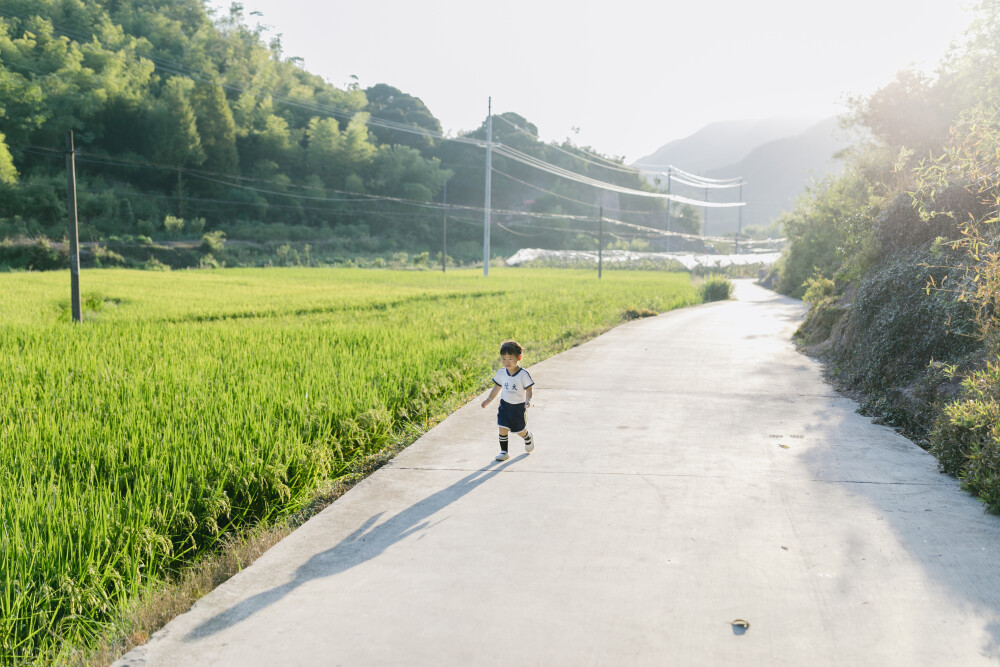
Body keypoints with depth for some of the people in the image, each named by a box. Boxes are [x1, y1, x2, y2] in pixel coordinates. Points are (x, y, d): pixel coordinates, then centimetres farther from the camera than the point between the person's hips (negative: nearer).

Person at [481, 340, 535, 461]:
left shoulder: (523, 374, -17)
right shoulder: (501, 373, -4)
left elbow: (528, 389, -13)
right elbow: (497, 388, 9)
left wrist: (528, 400, -32)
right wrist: (488, 400, 8)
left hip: (518, 406, -3)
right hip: (505, 405, 3)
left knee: (520, 430, 12)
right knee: (503, 428, -7)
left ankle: (528, 439, 46)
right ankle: (504, 451, 5)